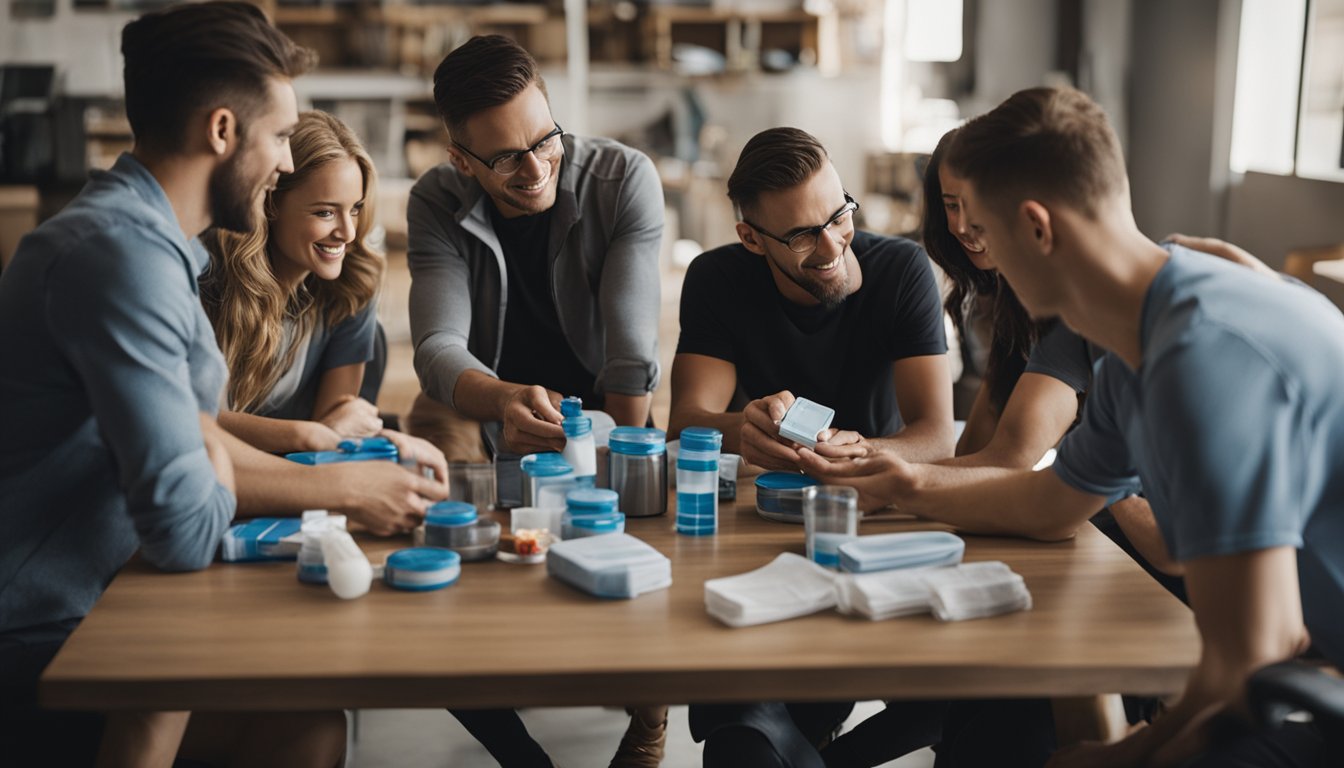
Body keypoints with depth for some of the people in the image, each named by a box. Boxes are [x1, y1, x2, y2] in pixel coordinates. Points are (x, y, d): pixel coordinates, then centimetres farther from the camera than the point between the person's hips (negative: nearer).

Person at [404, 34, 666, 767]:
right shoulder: (437, 204, -13)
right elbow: (439, 347, -26)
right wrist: (506, 400, -48)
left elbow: (631, 353, -22)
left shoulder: (624, 179, -18)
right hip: (485, 396, 2)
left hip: (598, 400, -1)